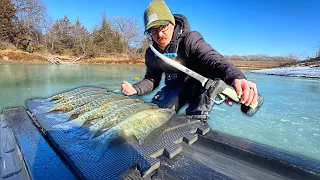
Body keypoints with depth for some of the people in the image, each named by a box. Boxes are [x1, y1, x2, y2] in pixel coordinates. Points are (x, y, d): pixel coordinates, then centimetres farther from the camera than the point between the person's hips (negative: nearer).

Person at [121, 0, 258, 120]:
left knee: (205, 71, -36)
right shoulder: (151, 53, -5)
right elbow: (151, 80, -1)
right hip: (174, 88, 4)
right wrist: (135, 89, -22)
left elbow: (211, 58, -41)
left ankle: (197, 119, -24)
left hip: (200, 86, -3)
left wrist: (235, 77, -62)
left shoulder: (190, 39, -23)